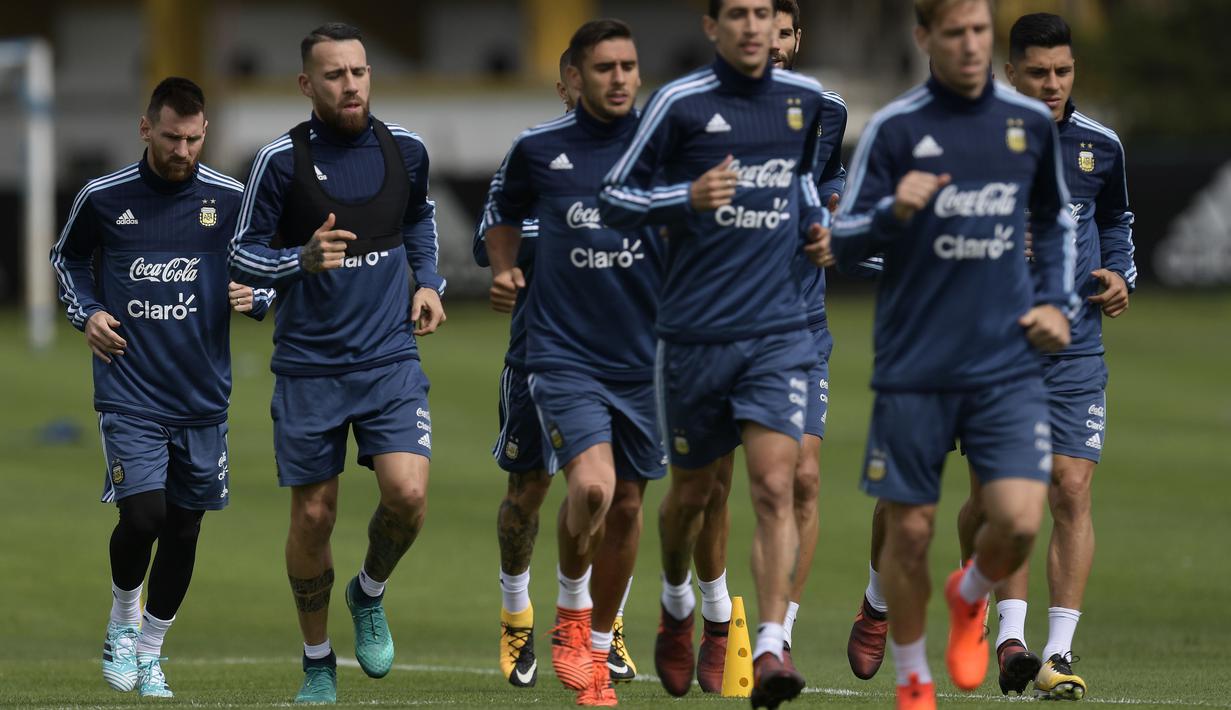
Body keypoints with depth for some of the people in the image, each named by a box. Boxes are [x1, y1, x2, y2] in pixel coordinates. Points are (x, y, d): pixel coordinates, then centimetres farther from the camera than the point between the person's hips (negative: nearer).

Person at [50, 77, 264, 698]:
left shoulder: (230, 199, -1)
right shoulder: (103, 198, -2)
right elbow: (66, 258, 16)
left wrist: (255, 298, -9)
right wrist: (86, 313, 0)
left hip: (203, 395, 2)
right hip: (130, 393, -2)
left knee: (184, 528, 7)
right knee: (143, 515, -16)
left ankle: (150, 651, 24)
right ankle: (122, 621, 12)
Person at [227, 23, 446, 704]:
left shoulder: (404, 149, 3)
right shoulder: (282, 159, -8)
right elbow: (242, 253, -3)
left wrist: (429, 282, 9)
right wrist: (303, 259, -21)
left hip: (390, 359, 2)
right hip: (308, 367, -2)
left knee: (407, 493, -17)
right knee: (313, 515, 4)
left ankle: (369, 594, 15)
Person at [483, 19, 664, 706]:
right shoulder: (538, 148, -1)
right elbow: (504, 211, 18)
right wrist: (504, 266, 1)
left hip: (645, 357, 2)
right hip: (565, 352, -2)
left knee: (627, 506, 9)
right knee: (592, 484, -22)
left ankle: (599, 649, 26)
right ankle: (571, 612, 4)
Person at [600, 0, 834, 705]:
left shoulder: (805, 99, 7)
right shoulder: (681, 103, -5)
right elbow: (615, 198, -2)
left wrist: (816, 220, 12)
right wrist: (688, 198, -18)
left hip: (779, 332, 1)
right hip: (694, 334, -1)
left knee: (775, 488, -14)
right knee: (692, 492, 13)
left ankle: (771, 650, -19)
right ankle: (677, 606, 43)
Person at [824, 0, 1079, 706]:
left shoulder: (1032, 122, 5)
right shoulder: (895, 128, -3)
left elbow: (1056, 218, 22)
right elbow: (843, 240, -2)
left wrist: (1056, 301, 9)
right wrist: (894, 211, -22)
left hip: (1008, 367, 1)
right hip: (915, 369, -1)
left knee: (1020, 520, -13)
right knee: (910, 533, 3)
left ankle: (971, 596, 21)